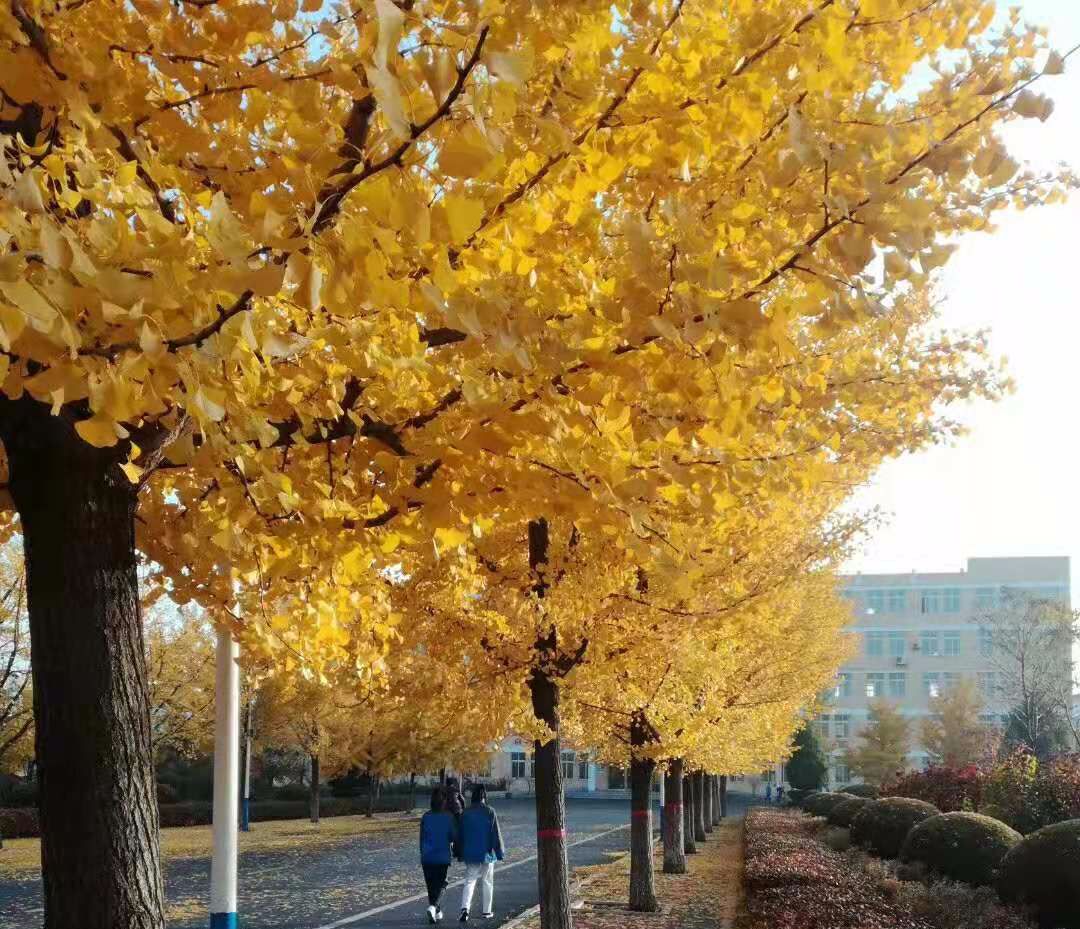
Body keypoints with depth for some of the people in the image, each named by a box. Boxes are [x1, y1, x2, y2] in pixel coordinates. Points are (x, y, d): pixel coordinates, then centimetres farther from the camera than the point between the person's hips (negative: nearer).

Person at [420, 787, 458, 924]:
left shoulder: (426, 817, -2)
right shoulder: (449, 817, -9)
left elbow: (422, 837, 5)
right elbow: (454, 837, -5)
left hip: (427, 857, 2)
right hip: (443, 857, -2)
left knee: (431, 886, 15)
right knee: (440, 885, 5)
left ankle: (437, 912, 23)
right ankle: (433, 906, -19)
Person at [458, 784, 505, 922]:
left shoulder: (465, 813, -2)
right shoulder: (489, 812, -10)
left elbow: (461, 834, 5)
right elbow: (496, 834, -9)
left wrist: (461, 854, 13)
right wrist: (499, 852, -2)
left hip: (470, 854, 2)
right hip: (486, 853, -2)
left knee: (469, 881, 5)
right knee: (487, 882, 11)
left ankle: (465, 907, -15)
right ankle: (486, 911, 16)